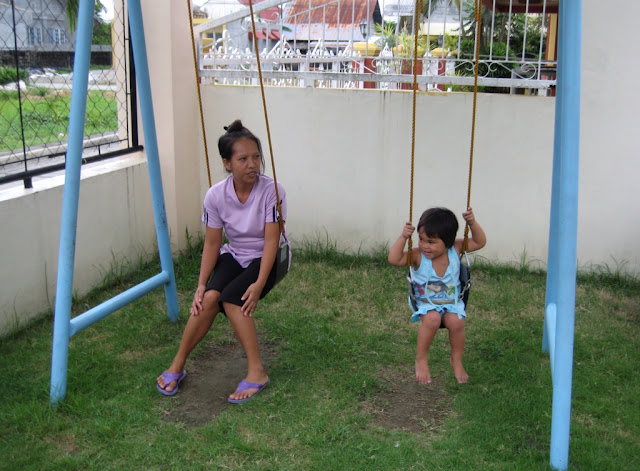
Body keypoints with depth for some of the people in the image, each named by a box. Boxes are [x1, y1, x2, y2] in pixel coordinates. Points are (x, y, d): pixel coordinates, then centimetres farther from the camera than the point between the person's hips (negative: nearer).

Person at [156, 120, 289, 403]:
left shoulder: (271, 190, -22)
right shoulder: (216, 196, -12)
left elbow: (271, 240, -21)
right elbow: (212, 244, -6)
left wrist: (259, 283, -28)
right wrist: (201, 284, -15)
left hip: (266, 258, -3)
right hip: (234, 255, 3)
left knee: (231, 298, -28)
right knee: (209, 297, -24)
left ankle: (256, 372, -19)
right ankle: (177, 366, -7)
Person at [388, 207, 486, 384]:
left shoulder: (455, 249, -6)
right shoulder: (418, 256, -13)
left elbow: (480, 242, -2)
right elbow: (394, 259, -22)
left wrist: (472, 223, -16)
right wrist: (403, 237, -29)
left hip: (451, 302, 2)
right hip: (426, 303, -2)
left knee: (456, 321, -28)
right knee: (432, 318, -33)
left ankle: (456, 360, 1)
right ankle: (421, 359, -8)